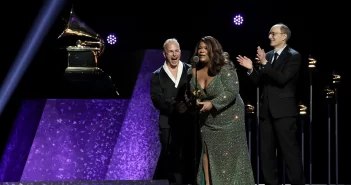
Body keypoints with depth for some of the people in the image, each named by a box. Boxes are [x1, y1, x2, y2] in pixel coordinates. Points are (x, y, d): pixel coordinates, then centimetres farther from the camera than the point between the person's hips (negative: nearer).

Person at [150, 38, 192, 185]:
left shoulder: (190, 71, 7)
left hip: (189, 121, 1)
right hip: (168, 123, -1)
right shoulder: (157, 75, 6)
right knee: (172, 158, -1)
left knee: (186, 157, 3)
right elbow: (157, 99, -5)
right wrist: (174, 106, -22)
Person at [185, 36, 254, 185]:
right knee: (207, 152, 3)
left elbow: (232, 92, -25)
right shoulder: (193, 71, -1)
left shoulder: (225, 70, -17)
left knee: (230, 155, 1)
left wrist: (212, 104, -30)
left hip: (228, 118, -5)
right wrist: (193, 101, -12)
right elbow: (189, 94, 11)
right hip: (207, 120, 5)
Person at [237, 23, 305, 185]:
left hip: (283, 110, -7)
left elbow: (282, 79, -19)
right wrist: (251, 69, -4)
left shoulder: (293, 56, -6)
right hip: (267, 110, 7)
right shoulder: (267, 55, 12)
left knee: (289, 149, -5)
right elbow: (259, 81, 13)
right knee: (266, 151, 10)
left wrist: (265, 63, -23)